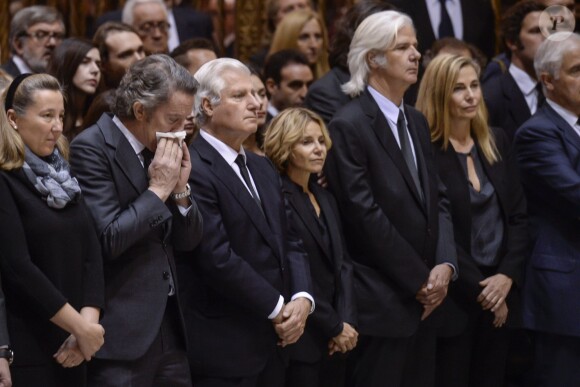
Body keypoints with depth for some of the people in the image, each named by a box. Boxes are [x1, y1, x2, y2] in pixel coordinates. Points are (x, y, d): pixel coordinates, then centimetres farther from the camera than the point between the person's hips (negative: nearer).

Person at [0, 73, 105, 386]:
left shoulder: (63, 176, 13)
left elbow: (91, 253, 6)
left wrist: (88, 323, -9)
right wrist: (79, 326, -15)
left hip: (71, 348, 7)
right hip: (26, 347, -6)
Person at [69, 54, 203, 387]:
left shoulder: (162, 149, 11)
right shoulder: (92, 147, -11)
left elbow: (188, 241, 13)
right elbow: (108, 240, -19)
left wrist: (180, 188, -2)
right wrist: (159, 188, -13)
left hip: (169, 327, 7)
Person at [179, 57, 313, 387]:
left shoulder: (262, 168, 16)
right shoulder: (193, 170, -14)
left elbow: (290, 242, 13)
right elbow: (218, 258, -19)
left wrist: (302, 299, -5)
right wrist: (278, 308, -11)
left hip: (272, 343, 8)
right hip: (223, 348, -8)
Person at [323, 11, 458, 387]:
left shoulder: (417, 121, 14)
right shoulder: (349, 126, -11)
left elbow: (438, 199, 12)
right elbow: (365, 215, -16)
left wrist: (445, 265, -5)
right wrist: (419, 281, -12)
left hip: (425, 299, 8)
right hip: (382, 302, -7)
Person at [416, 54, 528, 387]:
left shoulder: (497, 141, 8)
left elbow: (519, 215, 7)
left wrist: (506, 277, -6)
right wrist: (480, 288, -12)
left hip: (502, 288, 5)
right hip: (453, 295, -5)